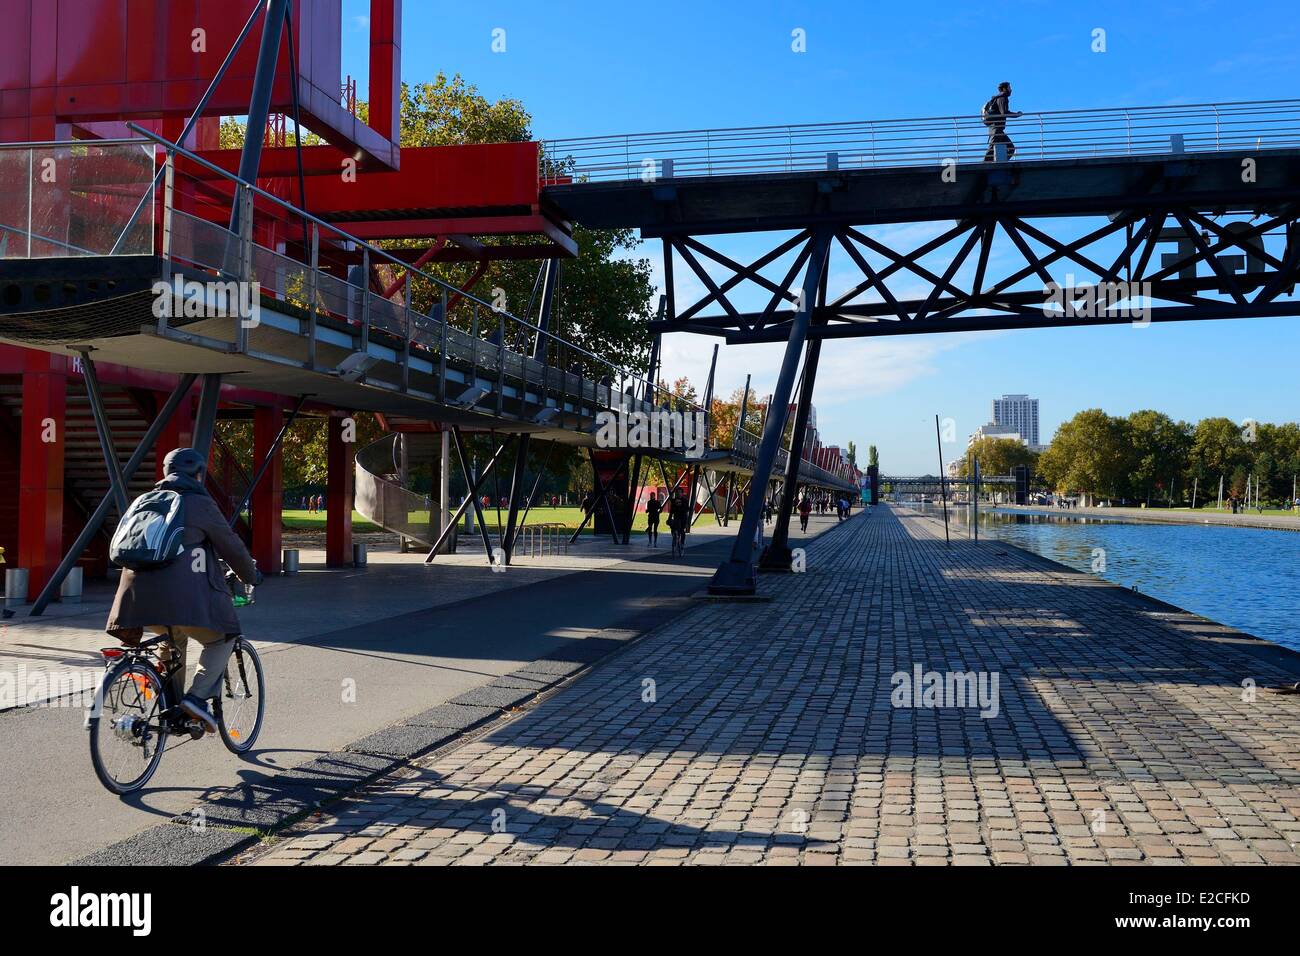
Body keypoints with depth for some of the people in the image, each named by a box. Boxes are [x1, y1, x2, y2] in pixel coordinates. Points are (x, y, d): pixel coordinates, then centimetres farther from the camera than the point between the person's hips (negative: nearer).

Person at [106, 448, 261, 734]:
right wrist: (252, 576, 23)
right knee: (221, 640, 11)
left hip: (141, 596, 7)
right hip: (183, 596, -7)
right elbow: (231, 546, 7)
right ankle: (198, 697, -6)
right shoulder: (200, 504, 2)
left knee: (173, 639, 31)